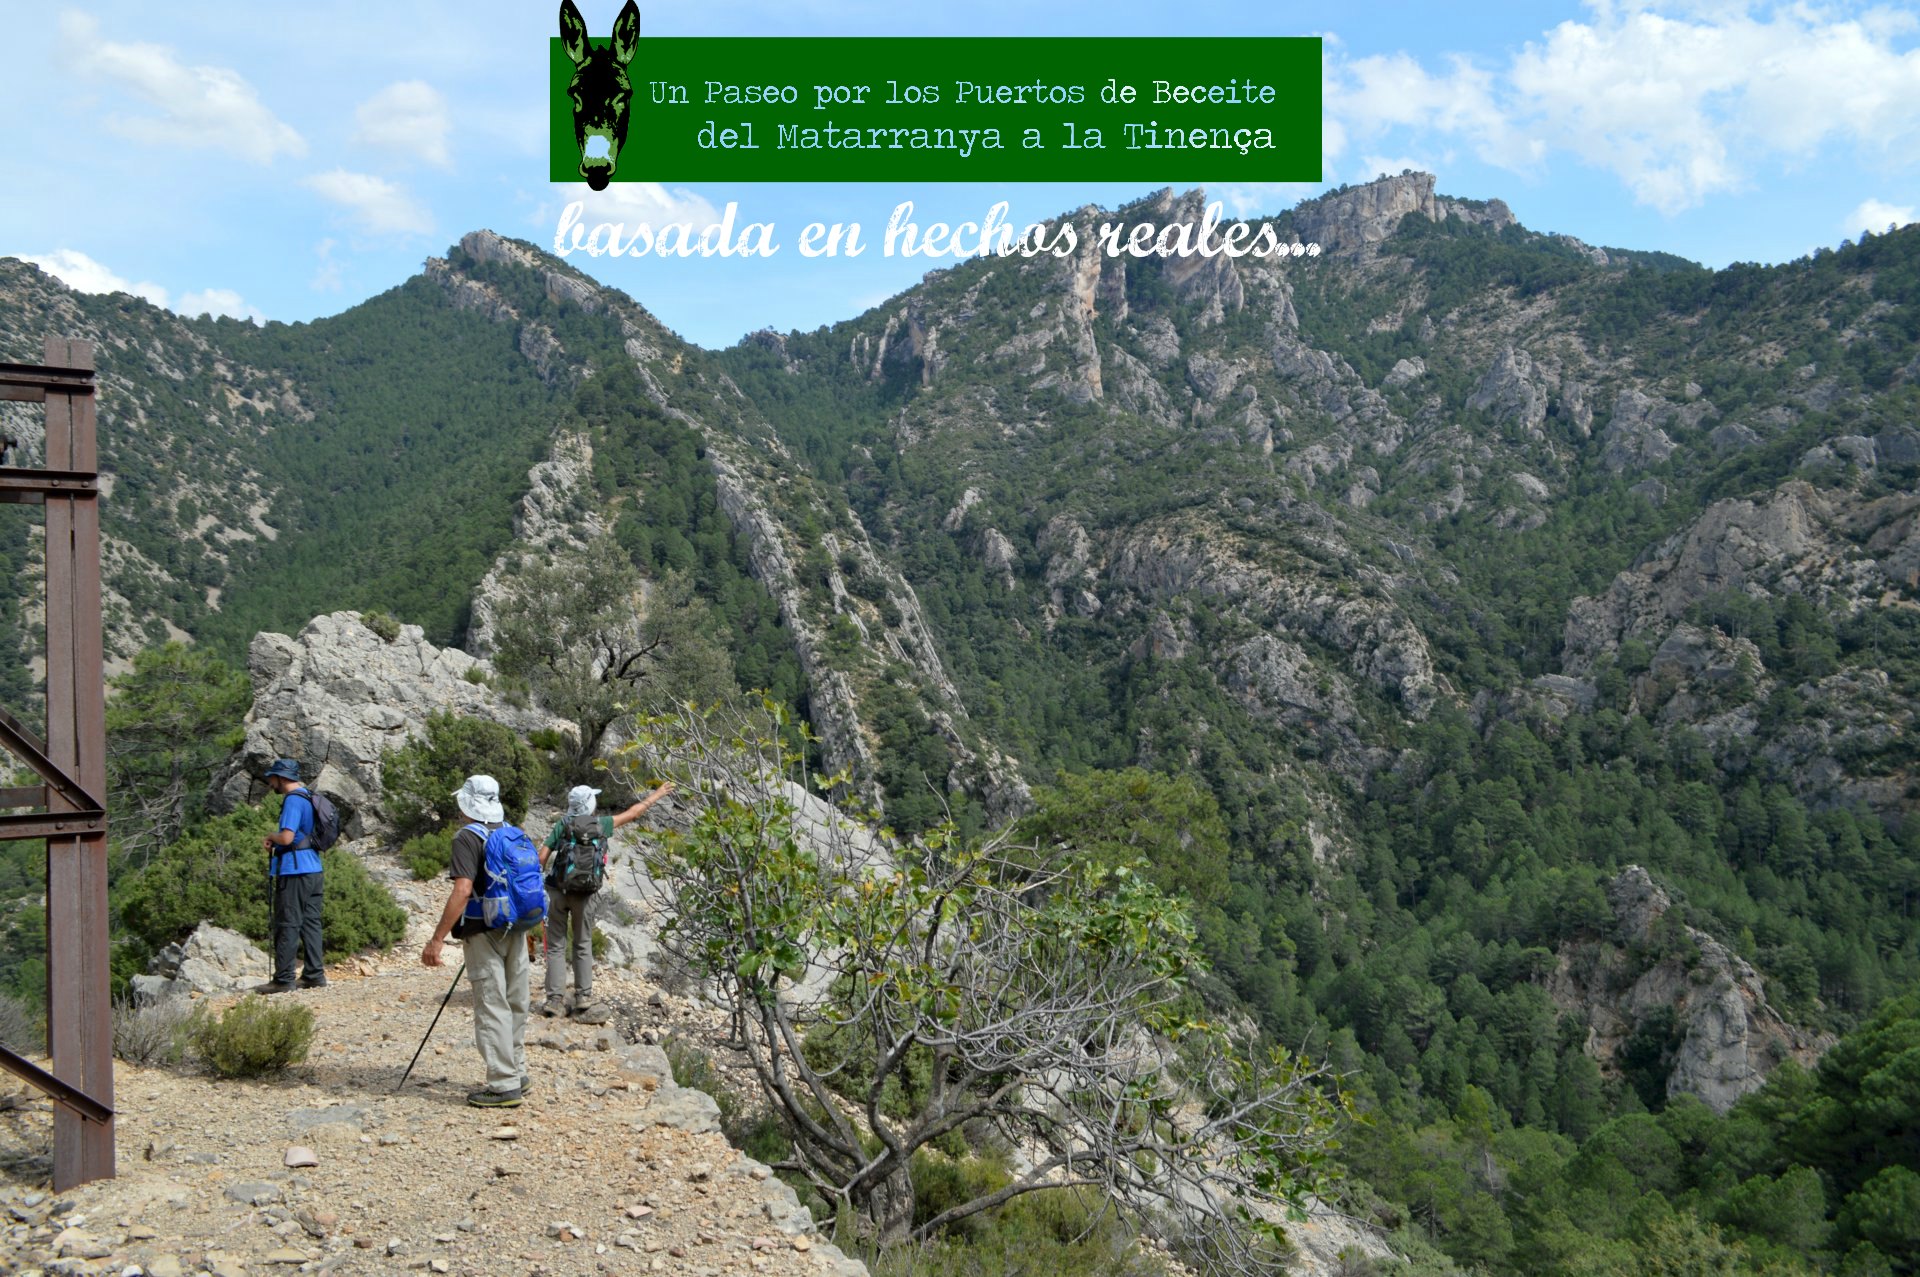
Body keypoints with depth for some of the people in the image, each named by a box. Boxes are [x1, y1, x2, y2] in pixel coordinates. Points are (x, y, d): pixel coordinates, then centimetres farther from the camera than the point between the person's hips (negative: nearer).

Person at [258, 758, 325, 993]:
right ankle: (315, 974, 12)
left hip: (294, 871, -9)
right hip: (313, 868, 9)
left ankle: (283, 980, -1)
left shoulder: (293, 800, -14)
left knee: (287, 926, -4)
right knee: (310, 923, 10)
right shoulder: (308, 797, 16)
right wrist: (276, 842, 14)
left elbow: (287, 837, -23)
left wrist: (270, 837, -3)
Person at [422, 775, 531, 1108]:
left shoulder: (468, 838, -13)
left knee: (492, 1008, -3)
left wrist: (437, 939, -24)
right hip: (515, 930, 7)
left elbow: (463, 890, -23)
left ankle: (503, 1086, -1)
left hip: (484, 933, -7)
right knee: (515, 1004, 15)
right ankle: (516, 1074, 25)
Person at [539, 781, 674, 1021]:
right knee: (583, 946, 10)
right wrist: (657, 795, 25)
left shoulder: (562, 826, 1)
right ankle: (583, 1000, 6)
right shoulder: (601, 824, 2)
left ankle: (555, 1000, 2)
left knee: (556, 946, 6)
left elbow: (542, 858, -4)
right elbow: (632, 813, 13)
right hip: (583, 894, 0)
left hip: (557, 890, 0)